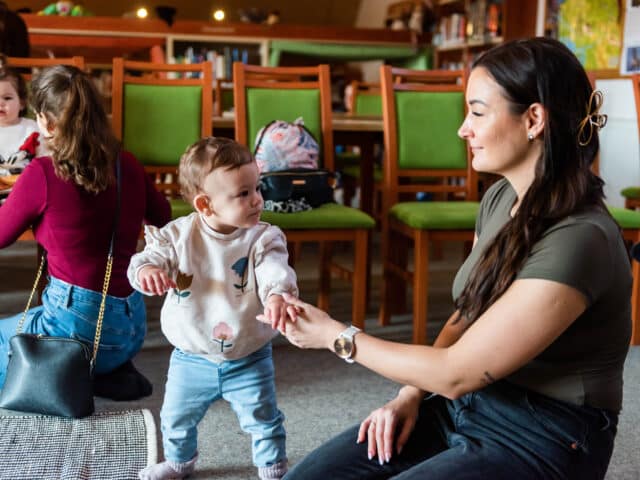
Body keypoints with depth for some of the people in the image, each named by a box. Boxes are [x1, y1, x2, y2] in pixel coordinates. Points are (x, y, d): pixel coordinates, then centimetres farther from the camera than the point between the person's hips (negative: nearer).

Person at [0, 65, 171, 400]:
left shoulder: (42, 173, -15)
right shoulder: (127, 165, 0)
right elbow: (162, 217, 20)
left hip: (77, 326, -6)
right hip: (132, 326, 6)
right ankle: (112, 373, 15)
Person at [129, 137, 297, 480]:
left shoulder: (263, 239, -16)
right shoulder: (178, 235, -13)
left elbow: (275, 271, -30)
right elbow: (151, 257, -15)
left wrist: (277, 296, -54)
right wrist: (147, 270, -41)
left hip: (248, 359, -2)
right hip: (191, 358, 2)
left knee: (263, 420, 9)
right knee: (176, 418, 20)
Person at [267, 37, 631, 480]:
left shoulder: (578, 241, -26)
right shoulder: (501, 197, 2)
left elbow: (456, 372, -23)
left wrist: (335, 336, -12)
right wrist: (411, 395, -1)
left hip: (539, 443, -7)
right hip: (464, 405, 8)